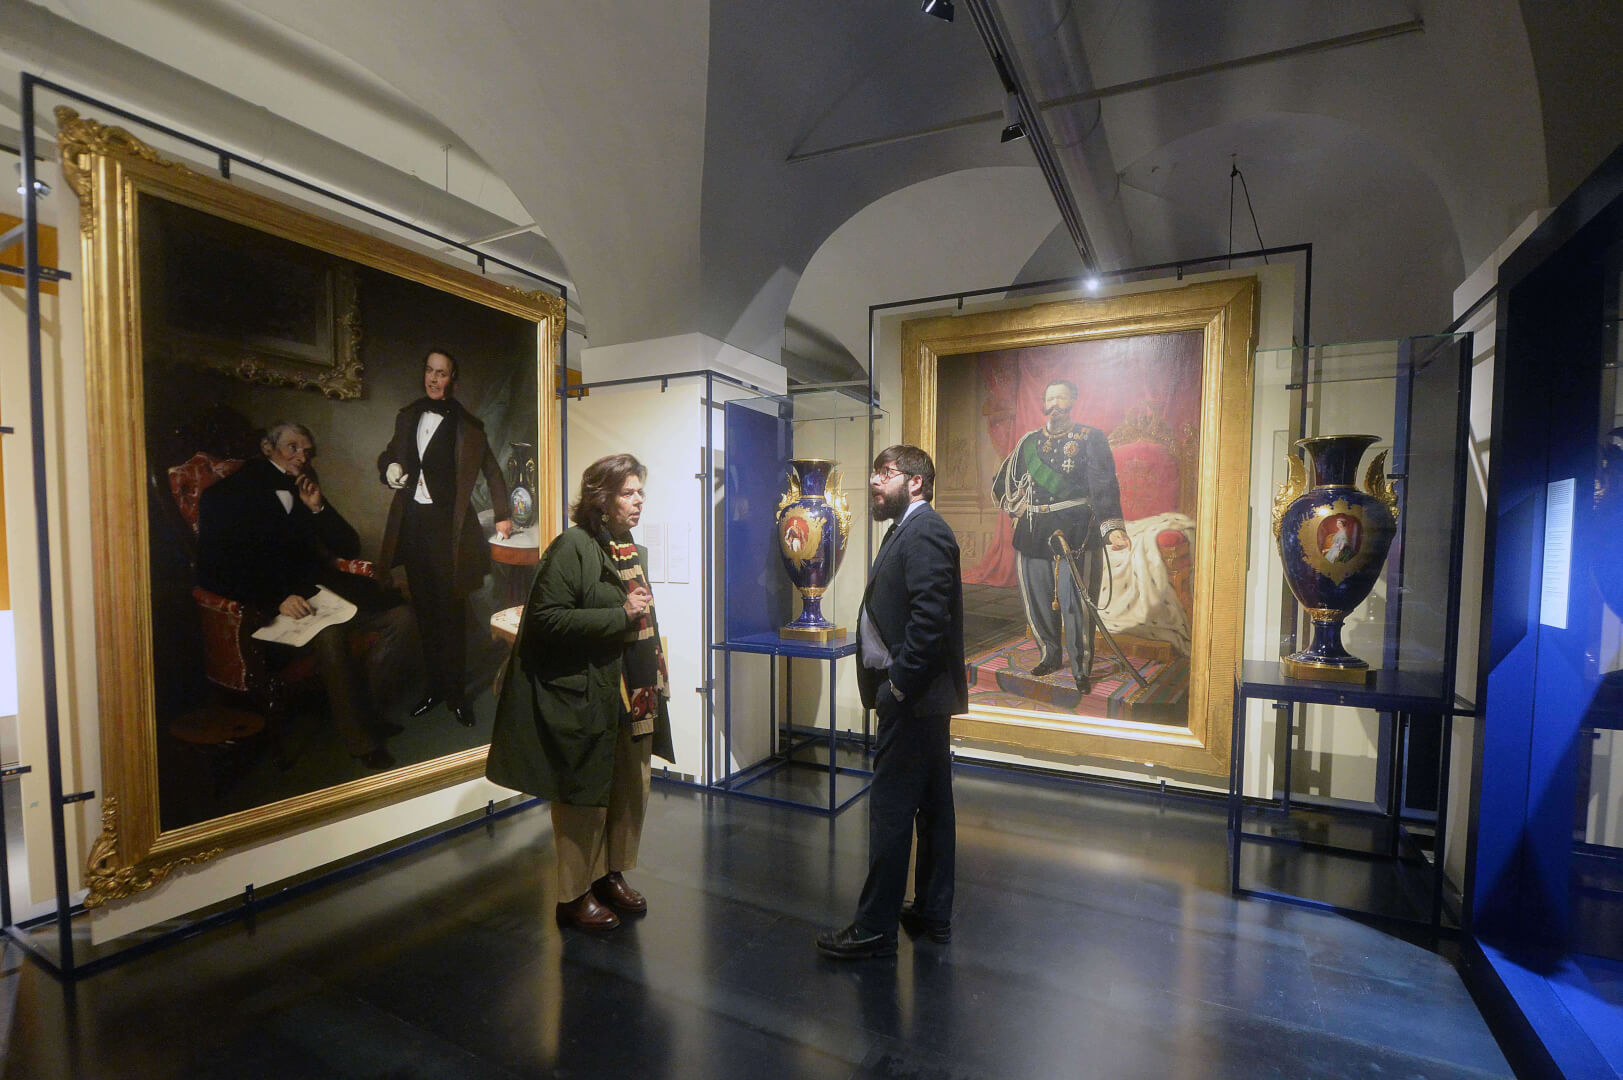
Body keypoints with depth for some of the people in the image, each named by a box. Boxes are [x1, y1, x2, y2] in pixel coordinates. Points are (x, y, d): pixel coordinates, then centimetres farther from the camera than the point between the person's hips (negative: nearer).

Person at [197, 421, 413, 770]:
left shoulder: (305, 491, 17)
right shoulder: (226, 494, 1)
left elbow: (350, 548, 14)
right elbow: (214, 571, -8)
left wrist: (318, 508, -3)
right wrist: (276, 600, -22)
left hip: (314, 588, 6)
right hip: (270, 604, -6)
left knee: (398, 616, -15)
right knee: (329, 635, -35)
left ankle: (361, 707, -2)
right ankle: (362, 742, -23)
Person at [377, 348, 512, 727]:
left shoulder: (466, 425, -1)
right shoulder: (407, 416, 13)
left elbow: (491, 470, 8)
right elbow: (390, 454, 26)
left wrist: (502, 515, 9)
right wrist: (389, 467, 2)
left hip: (446, 524, -5)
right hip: (411, 522, 5)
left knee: (450, 609, -2)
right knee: (424, 608, 10)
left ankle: (455, 692, 7)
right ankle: (434, 684, 21)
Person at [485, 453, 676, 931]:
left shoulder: (634, 552, 11)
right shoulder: (572, 546, -14)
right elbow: (546, 618, -20)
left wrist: (657, 676, 14)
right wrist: (620, 614, -22)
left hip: (634, 695, 8)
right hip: (586, 699, -8)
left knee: (632, 792, 17)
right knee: (585, 798, 7)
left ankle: (611, 875, 38)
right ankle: (574, 895, 27)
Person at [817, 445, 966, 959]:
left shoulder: (923, 532, -15)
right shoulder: (910, 530, 15)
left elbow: (931, 617, -24)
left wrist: (899, 683, -17)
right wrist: (897, 682, 9)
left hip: (912, 699, -10)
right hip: (923, 695, 10)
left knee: (891, 808, 0)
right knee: (932, 804, 17)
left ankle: (875, 927, 15)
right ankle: (933, 913, 31)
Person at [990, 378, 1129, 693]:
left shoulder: (1091, 439, 3)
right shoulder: (1028, 442, 14)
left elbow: (1104, 486, -10)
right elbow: (1002, 482, 23)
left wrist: (1112, 526, -23)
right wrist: (1019, 508, 10)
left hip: (1076, 533, -4)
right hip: (1033, 534, 4)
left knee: (1076, 602, -4)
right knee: (1037, 599, 8)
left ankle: (1082, 669, 12)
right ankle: (1050, 656, 28)